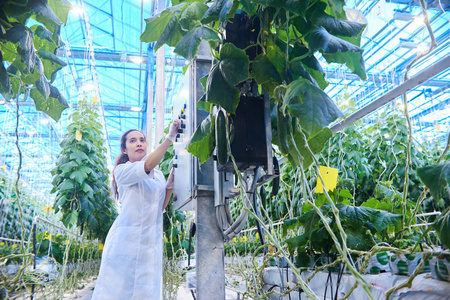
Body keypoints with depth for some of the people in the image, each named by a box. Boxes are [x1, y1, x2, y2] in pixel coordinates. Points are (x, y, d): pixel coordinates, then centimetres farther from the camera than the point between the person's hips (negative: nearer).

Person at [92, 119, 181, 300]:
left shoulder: (158, 175, 14)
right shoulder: (123, 171, -3)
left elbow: (160, 208, 12)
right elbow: (147, 166, -23)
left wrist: (170, 184, 0)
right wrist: (170, 137, -23)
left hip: (151, 242, 5)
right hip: (127, 241, -5)